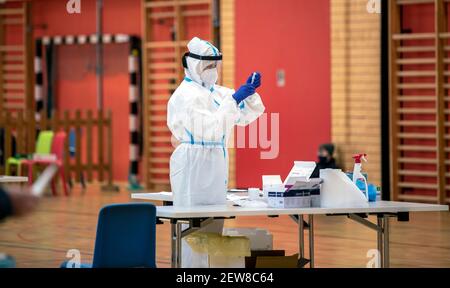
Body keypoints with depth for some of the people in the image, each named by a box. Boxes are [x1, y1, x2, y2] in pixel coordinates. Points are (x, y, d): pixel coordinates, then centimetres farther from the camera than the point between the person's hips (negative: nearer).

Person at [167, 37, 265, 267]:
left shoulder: (216, 92, 14)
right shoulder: (186, 95, -11)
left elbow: (245, 117, 16)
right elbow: (210, 128, -22)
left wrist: (250, 92, -2)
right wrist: (234, 99, -22)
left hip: (215, 166, 9)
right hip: (194, 164, -9)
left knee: (214, 226, 9)